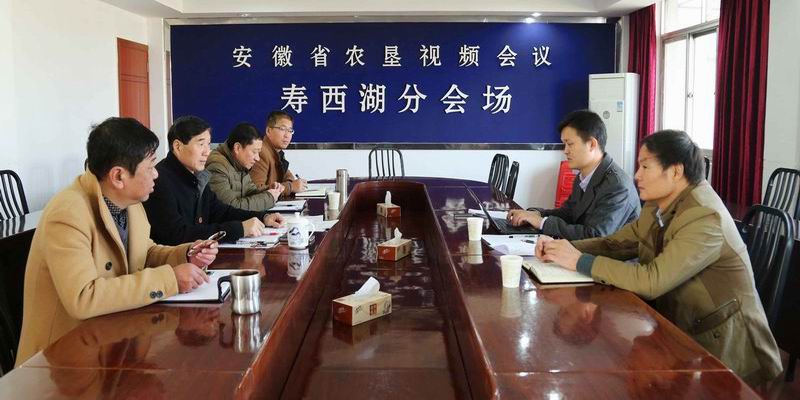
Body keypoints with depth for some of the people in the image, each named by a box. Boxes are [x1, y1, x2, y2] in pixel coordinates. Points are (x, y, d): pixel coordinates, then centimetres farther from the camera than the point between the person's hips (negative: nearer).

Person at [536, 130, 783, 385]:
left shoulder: (705, 217, -24)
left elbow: (651, 281, -30)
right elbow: (616, 243, 6)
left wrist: (580, 262, -25)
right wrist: (565, 248, -11)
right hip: (680, 328, 7)